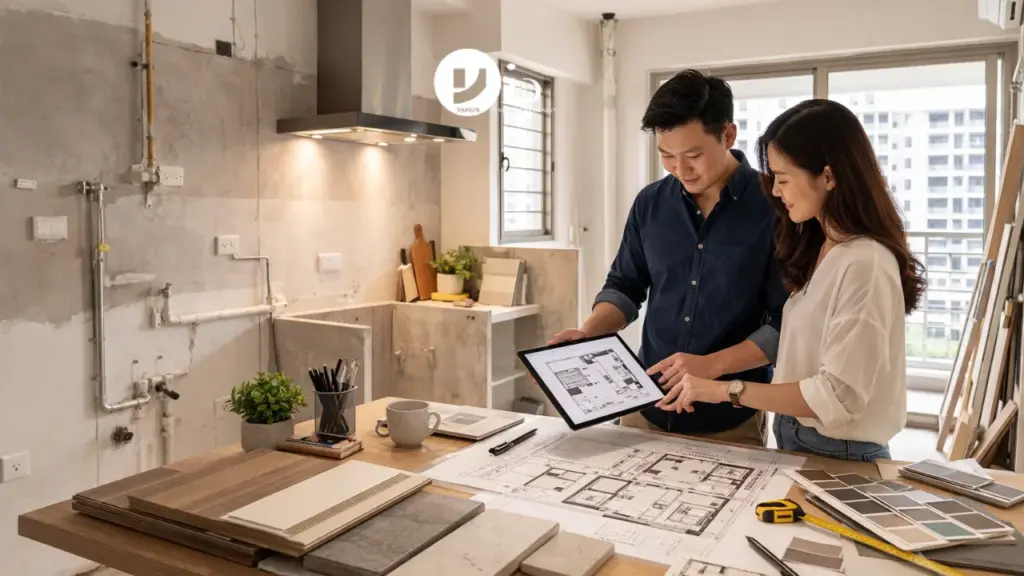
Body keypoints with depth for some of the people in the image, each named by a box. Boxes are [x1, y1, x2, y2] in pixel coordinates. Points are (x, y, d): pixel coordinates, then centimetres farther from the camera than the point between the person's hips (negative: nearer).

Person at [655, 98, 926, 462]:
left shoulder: (865, 264, -21)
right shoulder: (818, 248, 5)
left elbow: (837, 396, -23)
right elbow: (805, 359, 7)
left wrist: (726, 391, -22)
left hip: (840, 457, -7)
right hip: (794, 443, 7)